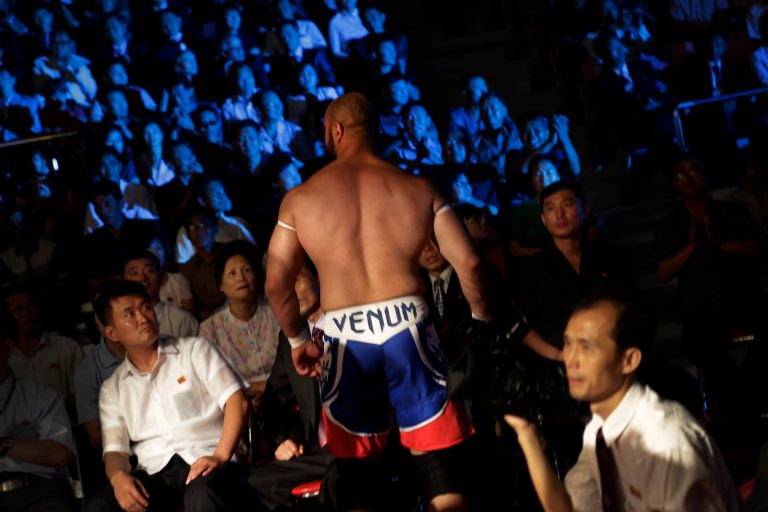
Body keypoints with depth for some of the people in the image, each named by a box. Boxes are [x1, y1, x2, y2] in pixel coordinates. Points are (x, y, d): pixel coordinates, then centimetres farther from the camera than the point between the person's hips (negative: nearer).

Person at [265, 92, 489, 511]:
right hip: (406, 326, 0)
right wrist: (481, 320, 20)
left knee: (352, 466, 10)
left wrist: (297, 339, 21)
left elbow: (277, 284, 6)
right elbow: (468, 264, 3)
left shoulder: (300, 198, 6)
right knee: (439, 464, 3)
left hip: (343, 337, 0)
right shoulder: (418, 189, 8)